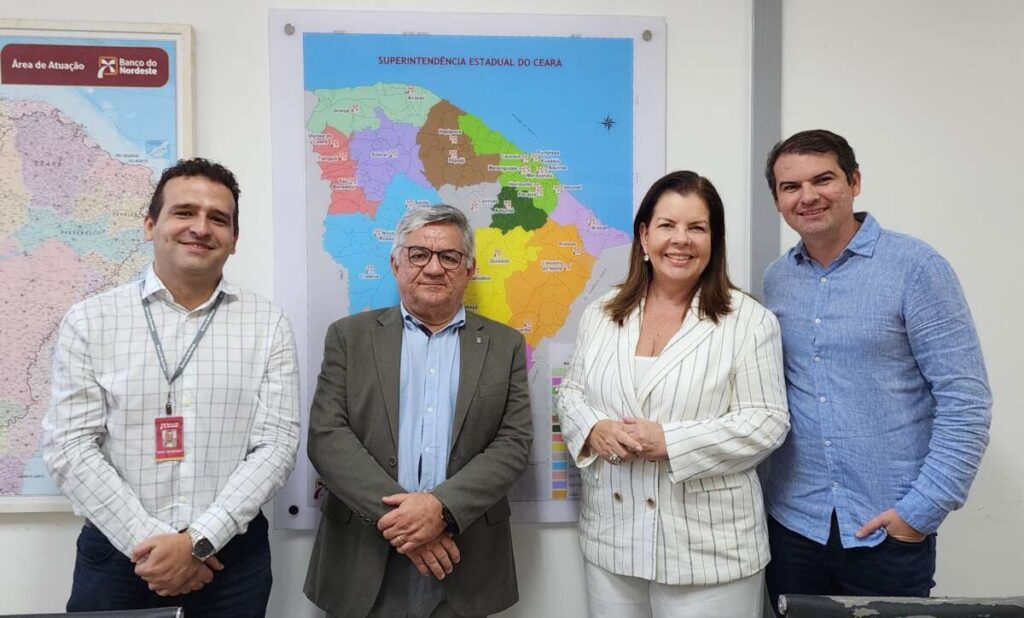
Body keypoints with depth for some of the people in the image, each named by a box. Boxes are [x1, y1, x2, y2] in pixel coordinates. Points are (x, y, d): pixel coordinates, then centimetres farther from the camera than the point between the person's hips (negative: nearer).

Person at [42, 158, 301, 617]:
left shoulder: (267, 325, -2)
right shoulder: (89, 321, -1)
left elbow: (277, 443, -7)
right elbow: (69, 446, -5)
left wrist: (200, 541, -15)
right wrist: (147, 541, -13)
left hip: (231, 556, 0)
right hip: (117, 554, 0)